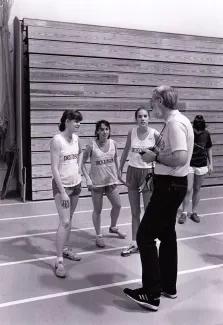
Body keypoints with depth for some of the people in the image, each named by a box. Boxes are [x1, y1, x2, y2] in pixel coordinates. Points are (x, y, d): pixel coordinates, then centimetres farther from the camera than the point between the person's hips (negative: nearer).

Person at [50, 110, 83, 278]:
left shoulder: (76, 138, 3)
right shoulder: (57, 140, -17)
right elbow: (54, 169, -20)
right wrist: (62, 192, -21)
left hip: (76, 184, 7)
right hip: (62, 186, -7)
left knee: (69, 220, 16)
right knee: (65, 222, -10)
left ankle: (66, 249, 33)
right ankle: (59, 261, -2)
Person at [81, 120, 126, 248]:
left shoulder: (113, 143, -5)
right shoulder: (92, 146, -16)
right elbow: (83, 163, -9)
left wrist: (117, 173, 8)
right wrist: (87, 178, -16)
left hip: (111, 180, 4)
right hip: (97, 182, -4)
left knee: (118, 205, 13)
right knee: (98, 210, 7)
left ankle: (113, 227, 40)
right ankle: (99, 235, 24)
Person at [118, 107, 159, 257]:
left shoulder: (155, 134, -10)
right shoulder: (131, 133, 1)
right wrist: (120, 168, 15)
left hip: (148, 172, -4)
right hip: (133, 171, 4)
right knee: (135, 211, 12)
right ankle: (134, 243, 24)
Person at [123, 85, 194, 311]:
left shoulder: (175, 123, -20)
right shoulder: (177, 121, 13)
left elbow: (180, 158, -29)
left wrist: (155, 157, -17)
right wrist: (158, 154, 6)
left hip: (169, 185, -11)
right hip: (172, 184, 11)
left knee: (145, 236, -5)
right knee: (167, 234, 17)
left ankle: (151, 294, 4)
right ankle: (168, 286, 30)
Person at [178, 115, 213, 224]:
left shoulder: (206, 134, -4)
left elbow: (209, 149, 8)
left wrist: (210, 163, 6)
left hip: (202, 166, 3)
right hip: (189, 165, -2)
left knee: (197, 189, 10)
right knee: (188, 190, -4)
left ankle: (194, 212, 19)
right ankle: (184, 213, 6)